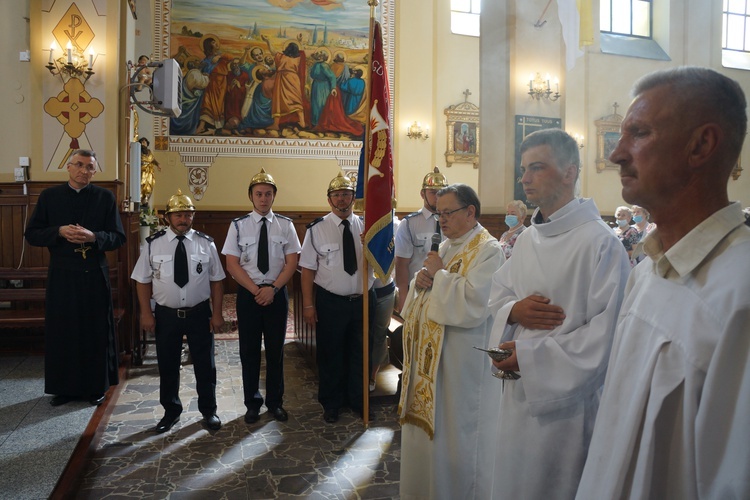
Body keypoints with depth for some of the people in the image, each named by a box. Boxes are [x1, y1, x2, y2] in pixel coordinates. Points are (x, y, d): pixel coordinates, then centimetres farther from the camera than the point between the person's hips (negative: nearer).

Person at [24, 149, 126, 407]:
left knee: (96, 332, 5)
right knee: (62, 332, 6)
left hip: (95, 275, -1)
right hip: (61, 275, 1)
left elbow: (118, 237, -1)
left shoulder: (105, 197, 1)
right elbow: (31, 234, 3)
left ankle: (95, 386, 19)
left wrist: (93, 236, -19)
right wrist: (59, 231, -15)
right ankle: (64, 387, 22)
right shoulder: (49, 196, 4)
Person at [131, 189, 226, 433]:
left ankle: (208, 411, 29)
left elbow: (216, 281, -1)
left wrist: (217, 313, -4)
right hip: (166, 314, 0)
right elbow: (143, 281, 1)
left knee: (205, 365, 10)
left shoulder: (206, 243, -2)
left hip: (200, 313, 0)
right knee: (167, 366, 14)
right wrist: (146, 313, -5)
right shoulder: (152, 244, -3)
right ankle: (171, 411, 34)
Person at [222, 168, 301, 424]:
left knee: (276, 350, 10)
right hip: (248, 293, 0)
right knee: (249, 351, 8)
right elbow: (232, 264, -4)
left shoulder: (285, 225, 0)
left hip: (277, 293, 1)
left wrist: (272, 288, -13)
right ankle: (252, 403, 25)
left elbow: (292, 262, -2)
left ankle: (275, 402, 26)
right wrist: (256, 290, -12)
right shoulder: (238, 226, -2)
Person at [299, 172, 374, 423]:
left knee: (359, 353, 18)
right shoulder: (317, 229, -7)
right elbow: (308, 269, -7)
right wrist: (308, 305, -10)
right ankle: (331, 404, 34)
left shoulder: (366, 227, 2)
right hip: (330, 303, -3)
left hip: (362, 301, 3)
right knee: (330, 354, 13)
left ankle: (357, 400, 40)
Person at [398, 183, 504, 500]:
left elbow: (472, 305, -27)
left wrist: (439, 274, -15)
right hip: (428, 354, 9)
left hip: (459, 359, -8)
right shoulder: (444, 247, 13)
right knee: (423, 425, 19)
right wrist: (420, 281, -6)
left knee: (451, 434, 5)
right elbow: (421, 298, 16)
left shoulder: (488, 250, -14)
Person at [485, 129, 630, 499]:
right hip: (516, 393, 7)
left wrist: (531, 355, -20)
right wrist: (514, 311, -10)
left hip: (565, 401, -6)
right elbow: (498, 296, 13)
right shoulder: (526, 239, 8)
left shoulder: (600, 242, -16)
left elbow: (608, 330, -21)